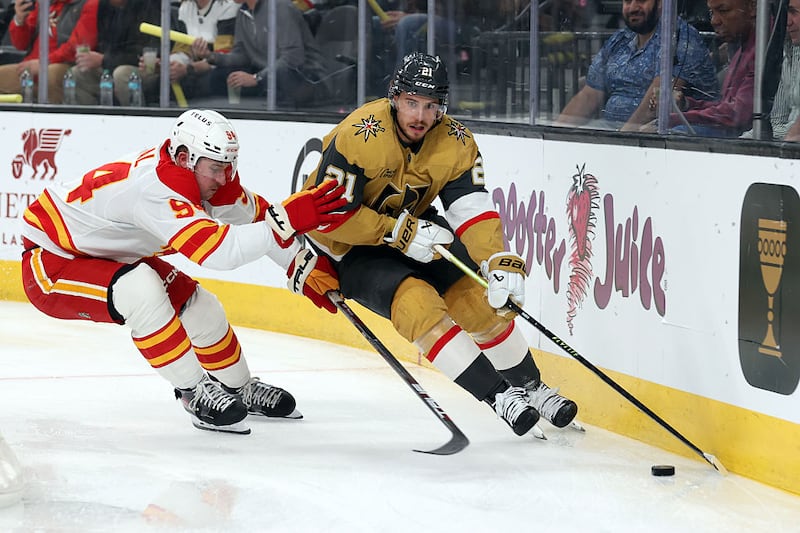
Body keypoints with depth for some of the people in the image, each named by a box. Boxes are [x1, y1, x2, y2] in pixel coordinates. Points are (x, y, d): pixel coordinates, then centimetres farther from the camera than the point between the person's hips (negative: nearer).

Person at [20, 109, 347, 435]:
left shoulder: (197, 174, -11)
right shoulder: (155, 188, -39)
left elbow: (255, 215, 3)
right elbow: (216, 249, -47)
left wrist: (305, 268, -2)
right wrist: (287, 219, -49)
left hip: (111, 257, 10)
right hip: (50, 264, -10)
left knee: (197, 306, 8)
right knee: (141, 291, -34)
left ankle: (240, 390, 34)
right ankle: (195, 394, -20)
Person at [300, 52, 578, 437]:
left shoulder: (455, 143, -15)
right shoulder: (359, 137, -31)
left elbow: (473, 210, -20)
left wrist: (500, 261, -37)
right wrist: (401, 234, -29)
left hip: (413, 223, 6)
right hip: (346, 246, -6)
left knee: (480, 297, -2)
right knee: (416, 301, -26)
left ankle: (528, 387, 18)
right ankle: (497, 394, -23)